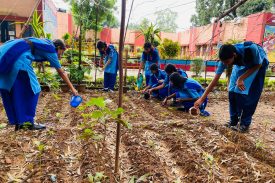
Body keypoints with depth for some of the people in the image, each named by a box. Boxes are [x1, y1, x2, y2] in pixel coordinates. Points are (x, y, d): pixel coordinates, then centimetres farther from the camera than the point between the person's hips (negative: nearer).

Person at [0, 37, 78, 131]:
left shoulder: (45, 43, 27)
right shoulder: (51, 50, 5)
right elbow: (61, 72, 8)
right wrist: (72, 88, 15)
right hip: (18, 58, -10)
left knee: (12, 89, 12)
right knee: (31, 89, 1)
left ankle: (19, 122, 20)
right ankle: (29, 122, 7)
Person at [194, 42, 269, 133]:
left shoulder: (251, 48, -41)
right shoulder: (225, 58, -29)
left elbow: (258, 65, -20)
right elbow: (215, 80, -25)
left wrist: (241, 79, -29)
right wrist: (202, 98, -27)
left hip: (257, 64, -3)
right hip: (241, 65, 4)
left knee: (249, 94, -15)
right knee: (233, 91, -7)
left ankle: (245, 124, -2)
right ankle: (233, 121, 7)